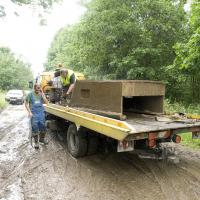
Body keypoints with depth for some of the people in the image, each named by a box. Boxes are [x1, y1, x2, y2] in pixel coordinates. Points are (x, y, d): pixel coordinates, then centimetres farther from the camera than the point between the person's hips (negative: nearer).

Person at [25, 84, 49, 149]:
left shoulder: (41, 94, 6)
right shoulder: (30, 94, -2)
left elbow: (46, 102, -4)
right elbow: (26, 104, 0)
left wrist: (42, 94, -9)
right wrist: (29, 112, -10)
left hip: (41, 112, 3)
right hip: (34, 113, -3)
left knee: (42, 126, 8)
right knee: (35, 127, -2)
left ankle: (42, 138, 30)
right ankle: (36, 142, 11)